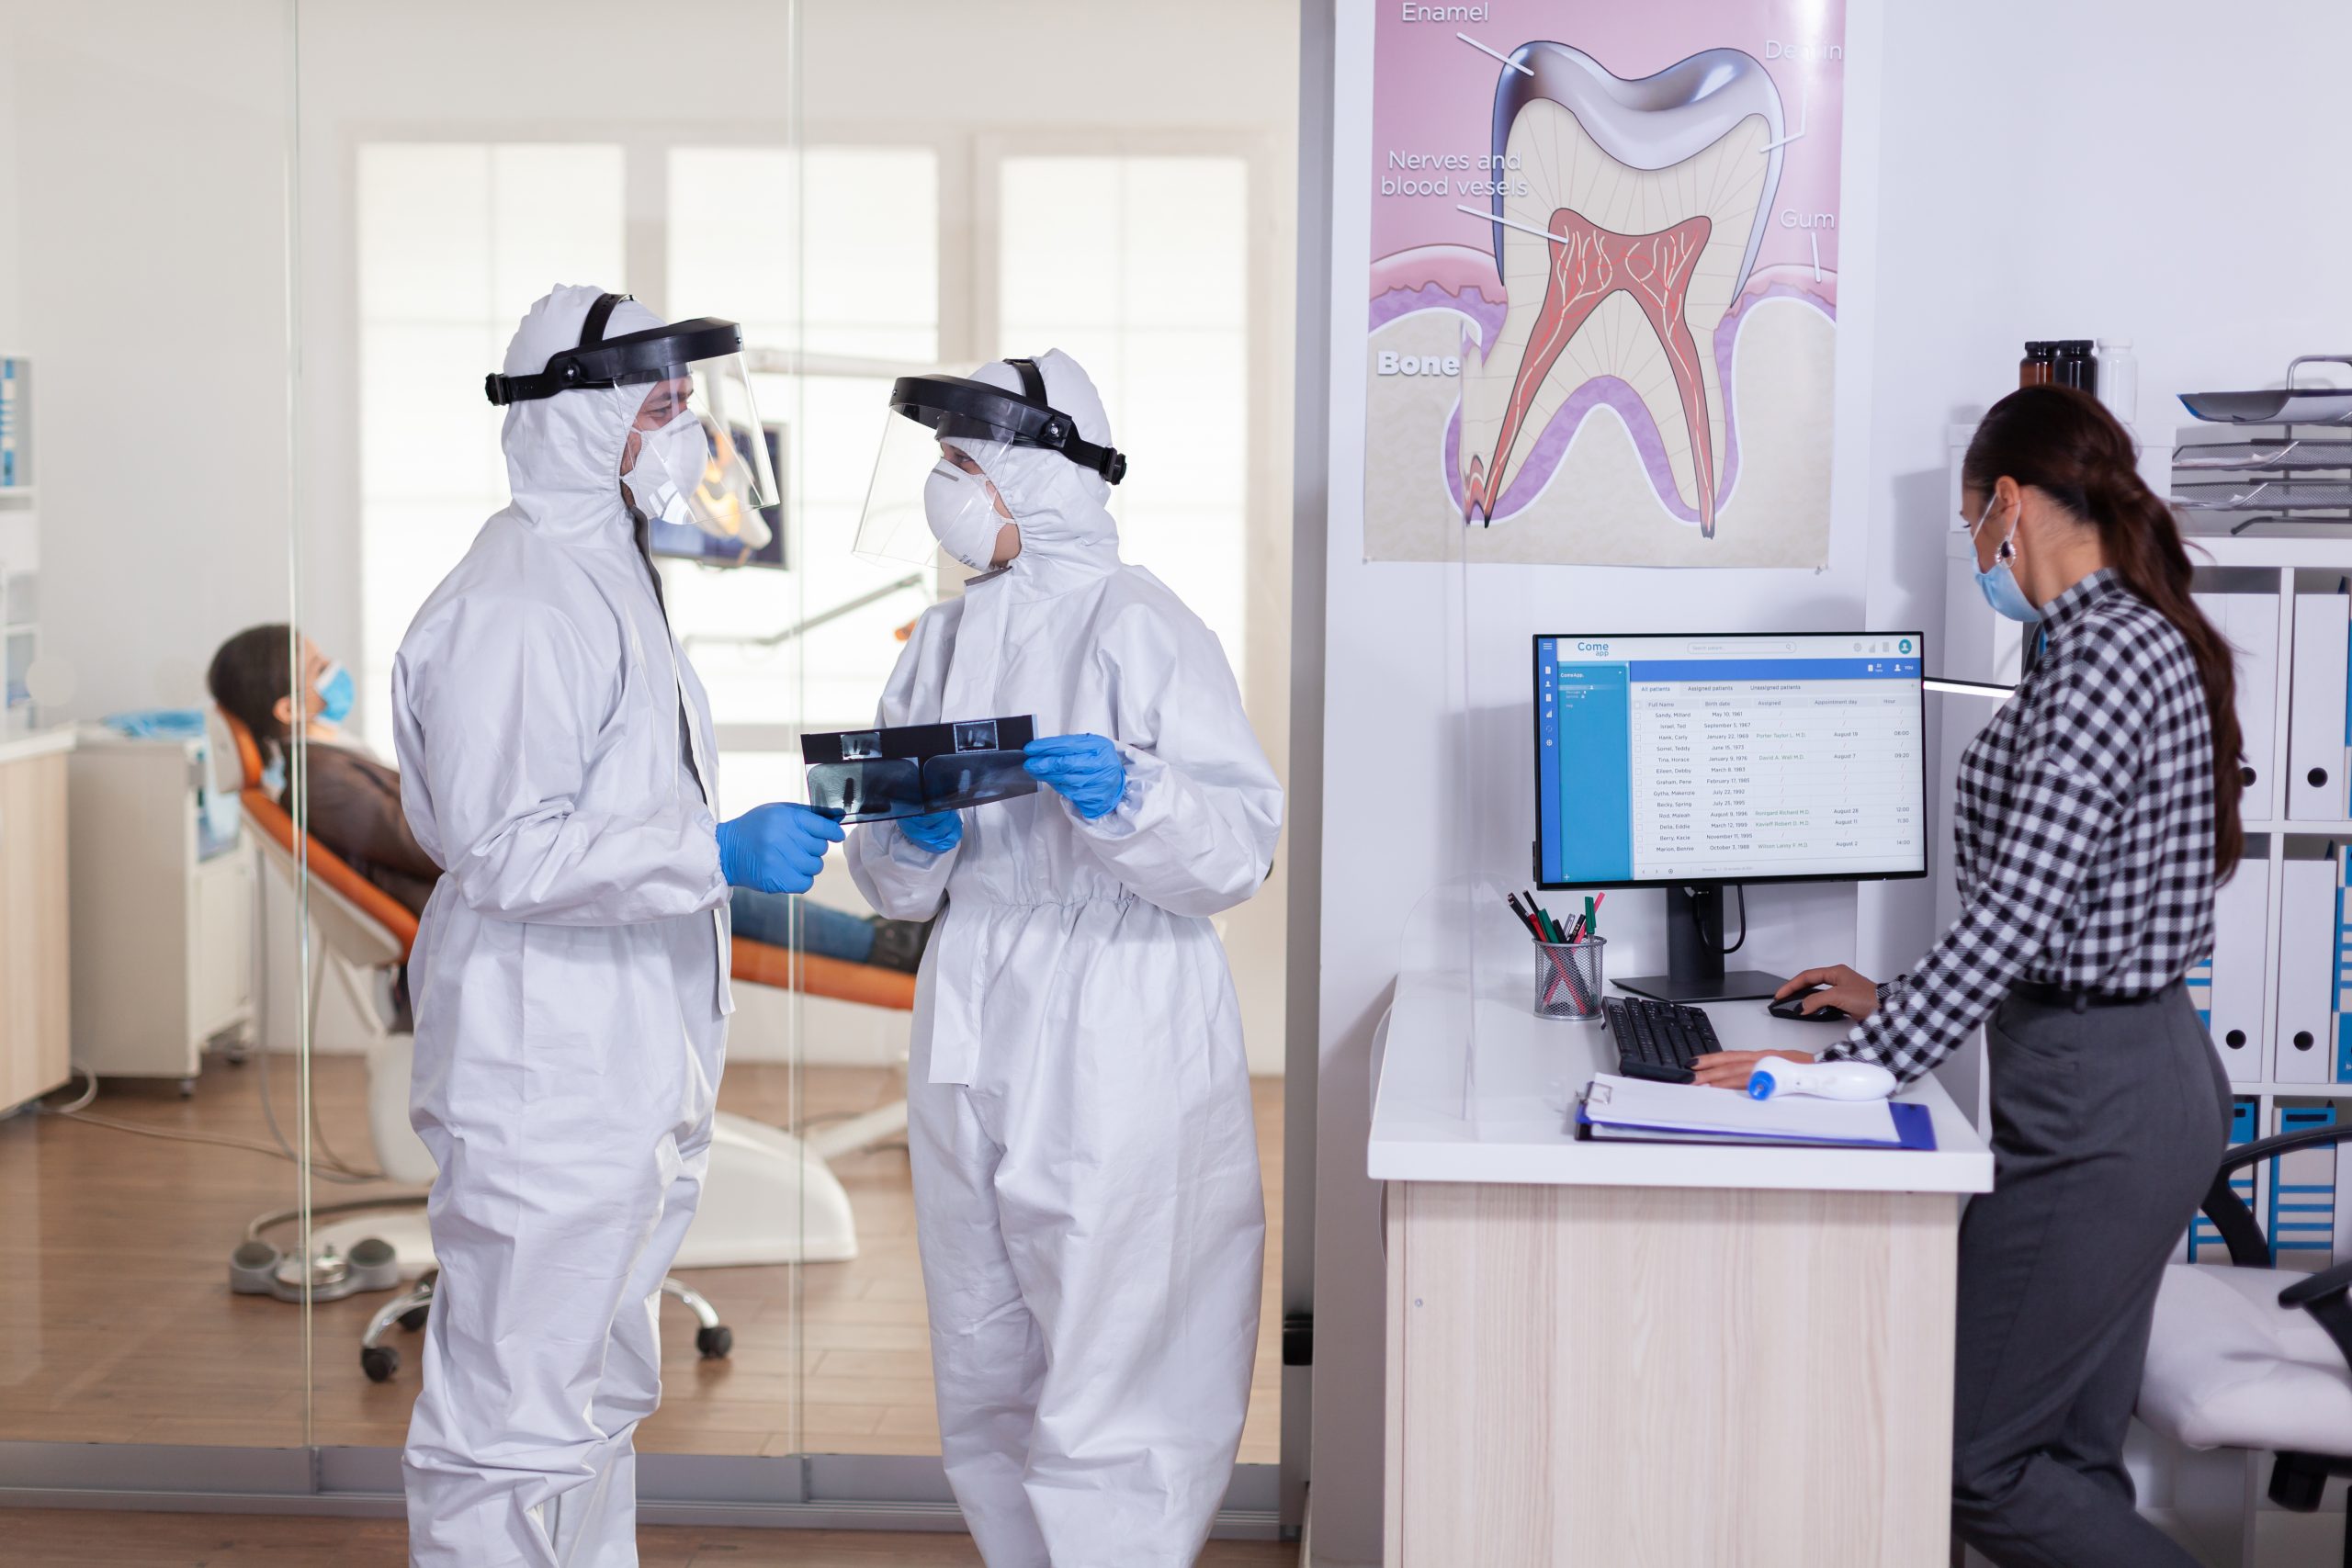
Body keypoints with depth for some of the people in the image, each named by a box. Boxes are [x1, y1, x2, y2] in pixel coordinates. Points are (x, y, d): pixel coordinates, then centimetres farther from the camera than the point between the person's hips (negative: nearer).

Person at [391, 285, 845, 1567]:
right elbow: (503, 846, -23)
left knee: (603, 1395, 20)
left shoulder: (609, 575, 16)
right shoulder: (513, 603, -17)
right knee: (516, 1419, -5)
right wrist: (717, 854, -25)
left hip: (629, 1067, 11)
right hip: (544, 1077, -11)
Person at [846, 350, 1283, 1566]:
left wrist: (1127, 796, -29)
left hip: (1114, 1054, -7)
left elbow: (1241, 849, -12)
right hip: (970, 1044, 8)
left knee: (1100, 1419, -7)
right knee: (985, 1399, 16)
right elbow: (892, 885, 15)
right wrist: (914, 840, -6)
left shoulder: (1138, 625, -8)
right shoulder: (945, 642, 14)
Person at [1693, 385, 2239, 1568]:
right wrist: (1896, 1004, 22)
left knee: (1977, 1465, -4)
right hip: (2138, 1070, 10)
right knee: (2068, 1452, 14)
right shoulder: (2137, 638, 13)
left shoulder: (2104, 654, -19)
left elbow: (2018, 912, -25)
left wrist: (1848, 1070, -24)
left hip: (2097, 1102, -10)